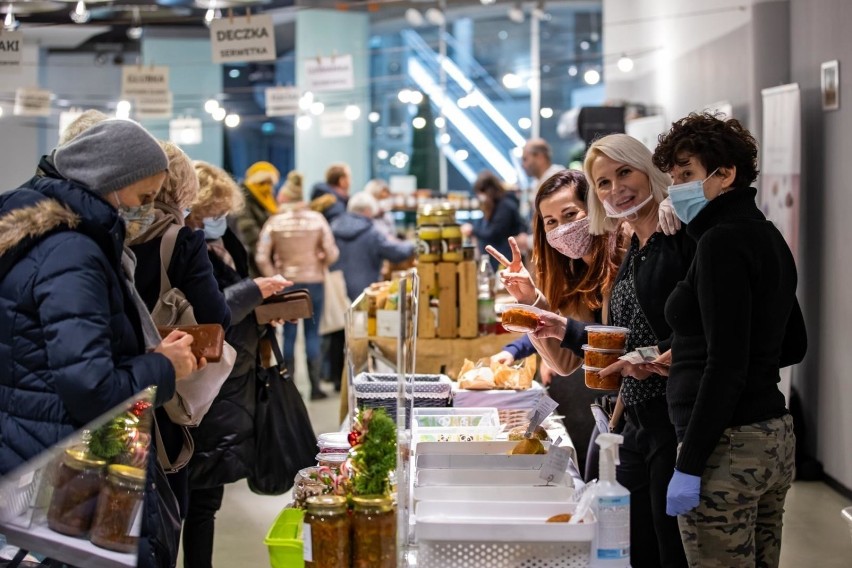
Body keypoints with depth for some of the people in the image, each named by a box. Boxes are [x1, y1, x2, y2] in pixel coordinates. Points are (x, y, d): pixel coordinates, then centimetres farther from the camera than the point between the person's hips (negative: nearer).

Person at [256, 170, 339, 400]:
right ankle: (315, 387, 7)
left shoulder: (274, 222, -6)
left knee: (289, 334, 8)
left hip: (286, 283, 0)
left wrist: (274, 277, 2)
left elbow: (261, 257, -9)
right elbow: (331, 253, -6)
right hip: (314, 282, 0)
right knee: (312, 333, 7)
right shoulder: (317, 219, -4)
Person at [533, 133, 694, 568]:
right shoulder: (630, 254, 17)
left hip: (678, 417, -9)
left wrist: (657, 357, -25)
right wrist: (566, 330, 12)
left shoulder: (684, 235, -10)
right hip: (638, 425, 9)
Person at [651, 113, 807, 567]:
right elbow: (793, 345, 23)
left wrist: (689, 466, -18)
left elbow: (727, 366, -20)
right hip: (774, 436, 10)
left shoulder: (722, 242, -14)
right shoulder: (766, 236, 14)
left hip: (728, 445, -10)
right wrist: (686, 357, 23)